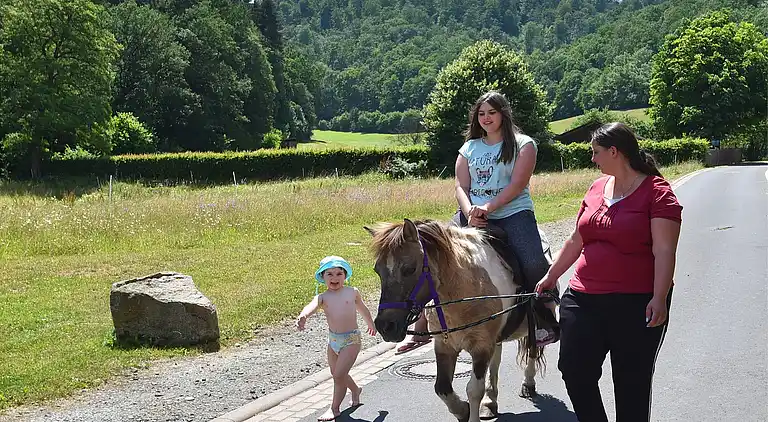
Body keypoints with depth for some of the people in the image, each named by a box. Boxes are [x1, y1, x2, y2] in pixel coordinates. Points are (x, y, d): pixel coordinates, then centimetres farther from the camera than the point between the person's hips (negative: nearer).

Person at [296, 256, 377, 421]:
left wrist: (371, 324, 32)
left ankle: (335, 408, 7)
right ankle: (355, 390, 50)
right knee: (336, 373, 21)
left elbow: (362, 309, 16)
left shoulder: (352, 292, -4)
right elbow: (312, 306, -27)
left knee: (339, 375, -9)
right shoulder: (322, 297, -4)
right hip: (333, 339, 4)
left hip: (351, 339, -4)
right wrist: (303, 316, -51)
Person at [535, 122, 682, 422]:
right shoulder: (597, 188, 12)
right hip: (584, 300, 6)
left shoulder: (656, 192, -8)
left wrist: (659, 299, -24)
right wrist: (551, 277, 23)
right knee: (573, 369, 6)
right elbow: (576, 242, 20)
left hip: (635, 304, -6)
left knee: (631, 385, 4)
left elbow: (664, 251, -15)